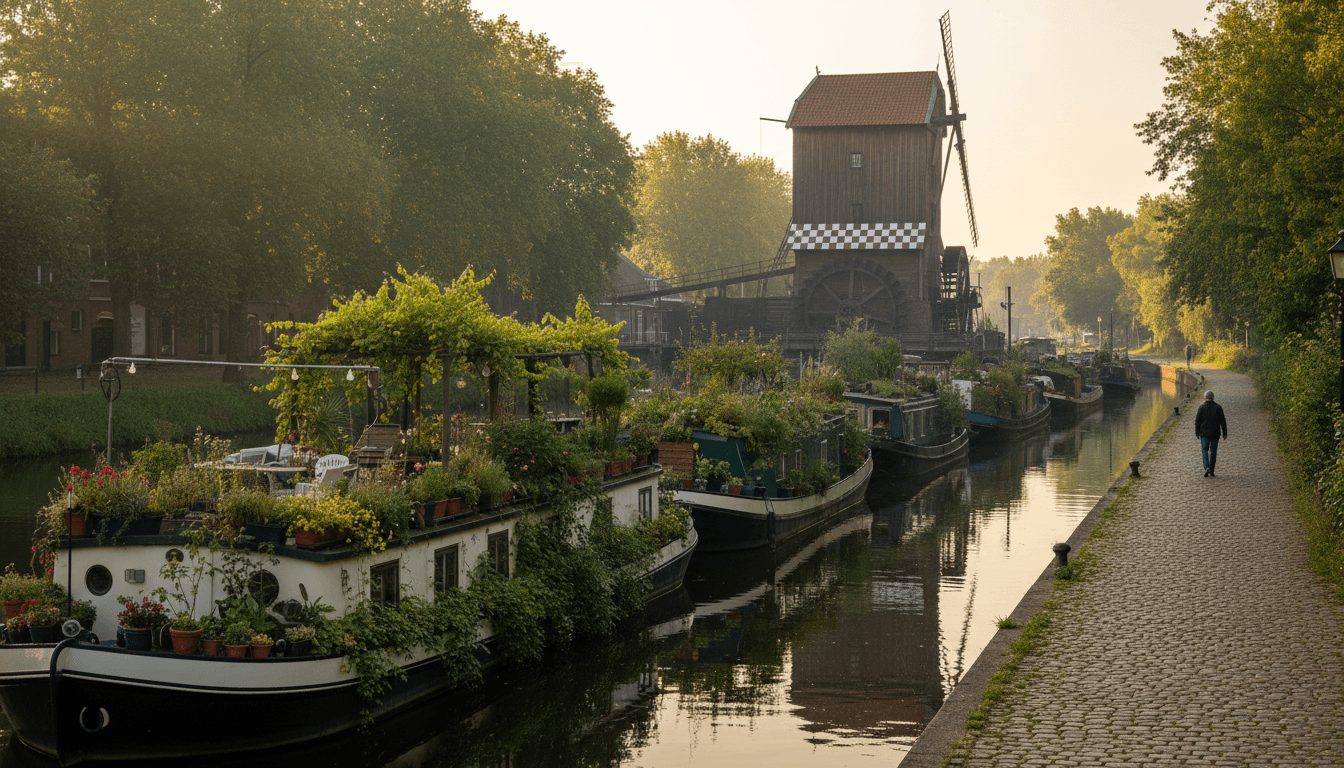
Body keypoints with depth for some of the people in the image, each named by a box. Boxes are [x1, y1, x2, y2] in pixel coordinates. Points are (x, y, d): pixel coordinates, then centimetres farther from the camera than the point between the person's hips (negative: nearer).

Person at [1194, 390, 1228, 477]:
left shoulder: (1202, 407, -4)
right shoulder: (1218, 407, 1)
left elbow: (1197, 421, -3)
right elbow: (1223, 421, 2)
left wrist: (1197, 433, 5)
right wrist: (1225, 433, 7)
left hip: (1204, 434, -2)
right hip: (1215, 434, 2)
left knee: (1205, 451, 6)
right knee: (1213, 452, 8)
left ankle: (1206, 467, -15)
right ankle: (1211, 471, 7)